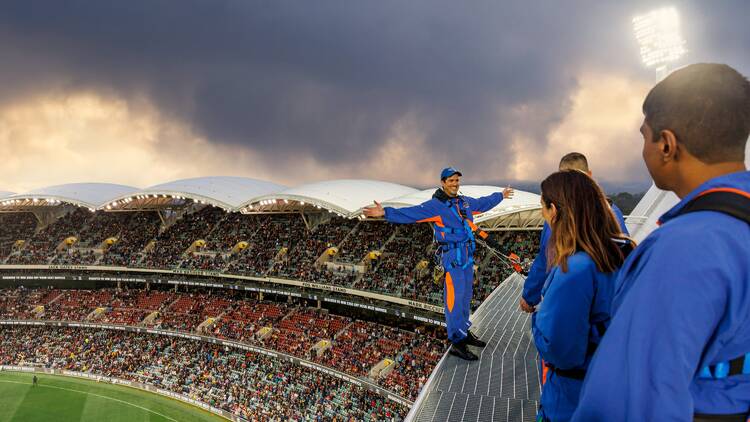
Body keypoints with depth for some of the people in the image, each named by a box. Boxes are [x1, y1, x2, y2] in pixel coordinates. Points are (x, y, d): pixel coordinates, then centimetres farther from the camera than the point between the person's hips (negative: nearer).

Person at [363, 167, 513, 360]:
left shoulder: (466, 202, 11)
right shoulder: (435, 205, -13)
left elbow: (483, 203, 31)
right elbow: (411, 213, -24)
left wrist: (501, 195, 45)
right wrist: (385, 212, -36)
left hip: (468, 256, 8)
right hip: (452, 257, -8)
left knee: (465, 296, 17)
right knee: (455, 298, -6)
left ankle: (465, 333, 30)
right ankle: (457, 343, -1)